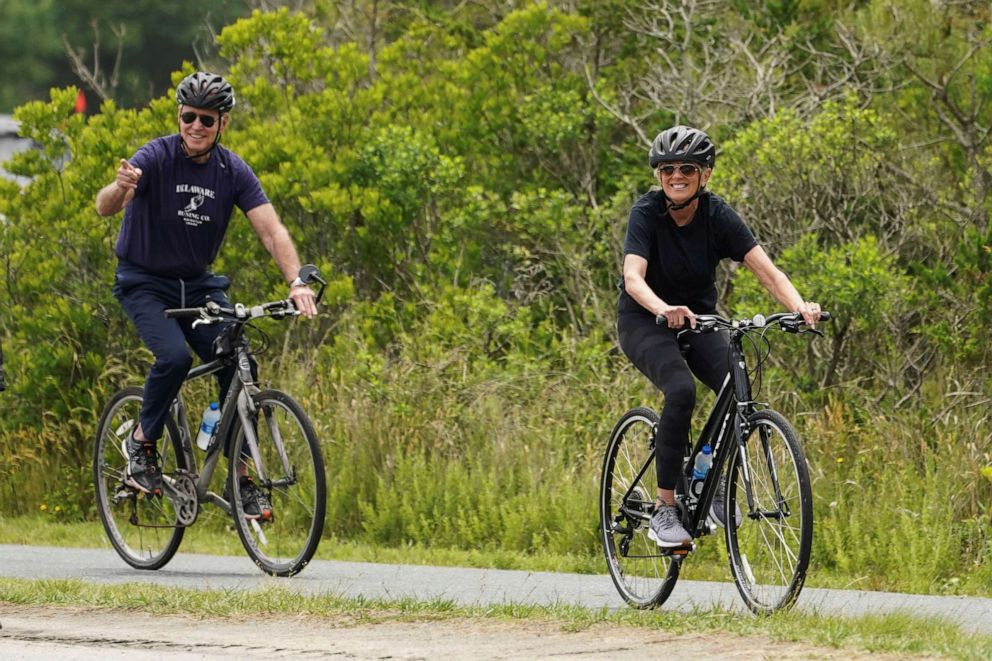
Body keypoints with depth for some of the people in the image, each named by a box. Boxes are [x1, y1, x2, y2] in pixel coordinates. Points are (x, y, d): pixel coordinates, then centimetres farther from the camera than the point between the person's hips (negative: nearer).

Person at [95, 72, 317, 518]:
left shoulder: (233, 171, -7)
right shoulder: (156, 158, -18)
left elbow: (271, 229, -15)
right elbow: (103, 208, -32)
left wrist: (296, 281, -32)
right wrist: (121, 189, -57)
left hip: (199, 284, 4)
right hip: (145, 283, -4)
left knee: (238, 364, -14)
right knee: (175, 356, -28)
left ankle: (241, 477, -3)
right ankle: (141, 442, -3)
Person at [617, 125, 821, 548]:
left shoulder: (718, 216, -13)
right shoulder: (646, 213, -20)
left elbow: (765, 268, -21)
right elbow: (633, 278, -34)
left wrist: (798, 306, -41)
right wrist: (665, 310, -55)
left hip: (699, 317, 3)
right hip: (645, 322, -3)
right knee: (681, 390, -32)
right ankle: (664, 510, -23)